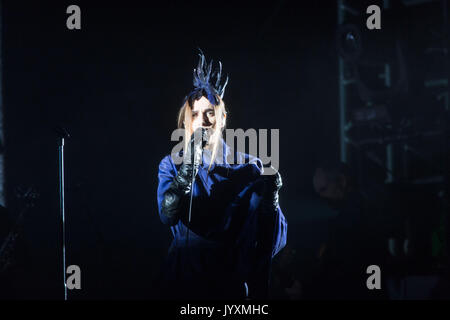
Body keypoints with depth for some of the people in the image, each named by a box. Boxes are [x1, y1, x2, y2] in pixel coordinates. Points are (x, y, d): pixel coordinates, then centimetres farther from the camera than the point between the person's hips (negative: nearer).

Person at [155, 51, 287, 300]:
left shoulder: (248, 166, 8)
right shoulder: (171, 165, 9)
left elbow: (275, 239, 1)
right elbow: (167, 216, -10)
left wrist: (270, 198, -18)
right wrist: (188, 166, -20)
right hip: (184, 275, -2)